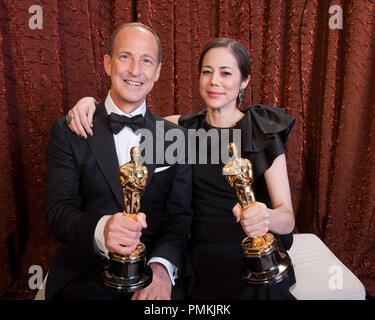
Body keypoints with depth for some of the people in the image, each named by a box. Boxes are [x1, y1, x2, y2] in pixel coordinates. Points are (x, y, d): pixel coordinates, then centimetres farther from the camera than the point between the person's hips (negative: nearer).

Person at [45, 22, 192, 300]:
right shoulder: (69, 131, 2)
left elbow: (180, 215, 1)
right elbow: (58, 211, -3)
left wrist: (163, 266, -18)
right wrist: (100, 230, -25)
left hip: (153, 270, 2)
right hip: (86, 273, -1)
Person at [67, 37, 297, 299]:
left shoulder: (263, 133, -5)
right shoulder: (184, 128, 4)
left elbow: (288, 219, -10)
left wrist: (265, 218, -33)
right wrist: (91, 103, -12)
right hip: (202, 257, 2)